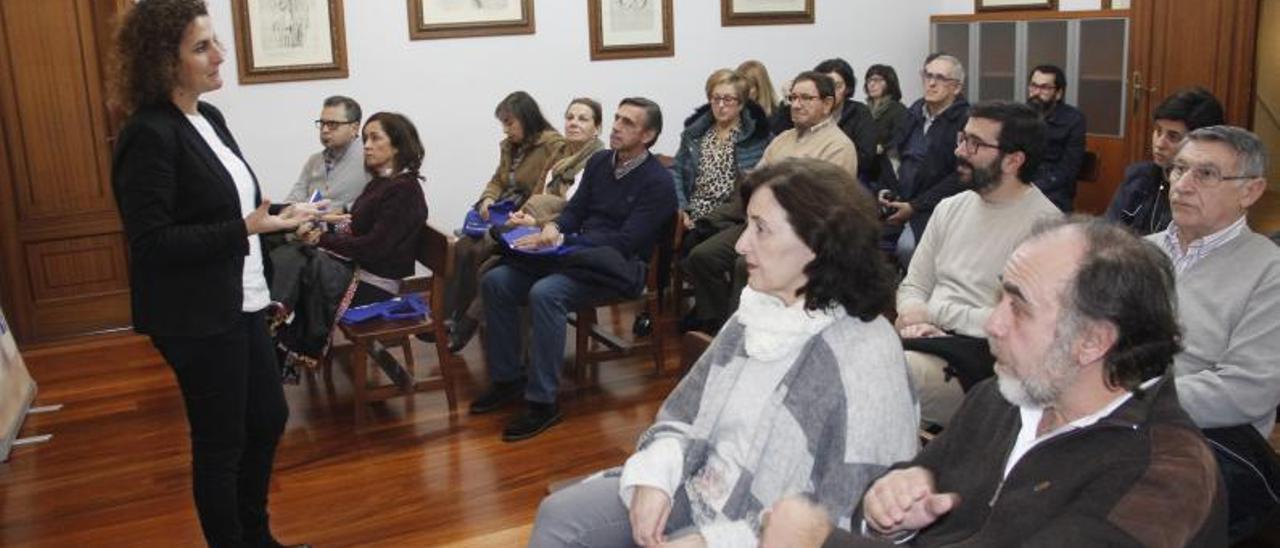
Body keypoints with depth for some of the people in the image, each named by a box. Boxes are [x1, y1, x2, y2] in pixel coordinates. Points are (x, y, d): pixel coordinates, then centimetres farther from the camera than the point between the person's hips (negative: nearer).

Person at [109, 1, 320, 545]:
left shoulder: (208, 117, 8)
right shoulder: (149, 135, -19)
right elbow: (152, 241, -22)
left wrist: (277, 214, 6)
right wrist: (245, 230, -25)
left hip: (241, 303, 9)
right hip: (197, 318, -9)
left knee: (268, 418, 19)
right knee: (221, 440, 6)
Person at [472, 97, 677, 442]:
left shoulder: (657, 182, -9)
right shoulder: (599, 162, 13)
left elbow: (626, 241, -16)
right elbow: (575, 211, 16)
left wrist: (563, 241, -20)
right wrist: (554, 228, -9)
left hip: (618, 267, -7)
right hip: (578, 255, 7)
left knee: (545, 293, -34)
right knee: (495, 281, -10)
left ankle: (543, 402, -25)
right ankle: (507, 379, 0)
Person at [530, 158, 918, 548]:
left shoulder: (867, 357, -21)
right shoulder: (757, 312, 2)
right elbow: (685, 412, 10)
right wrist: (654, 476, -9)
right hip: (696, 489, 7)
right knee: (559, 516, -1)